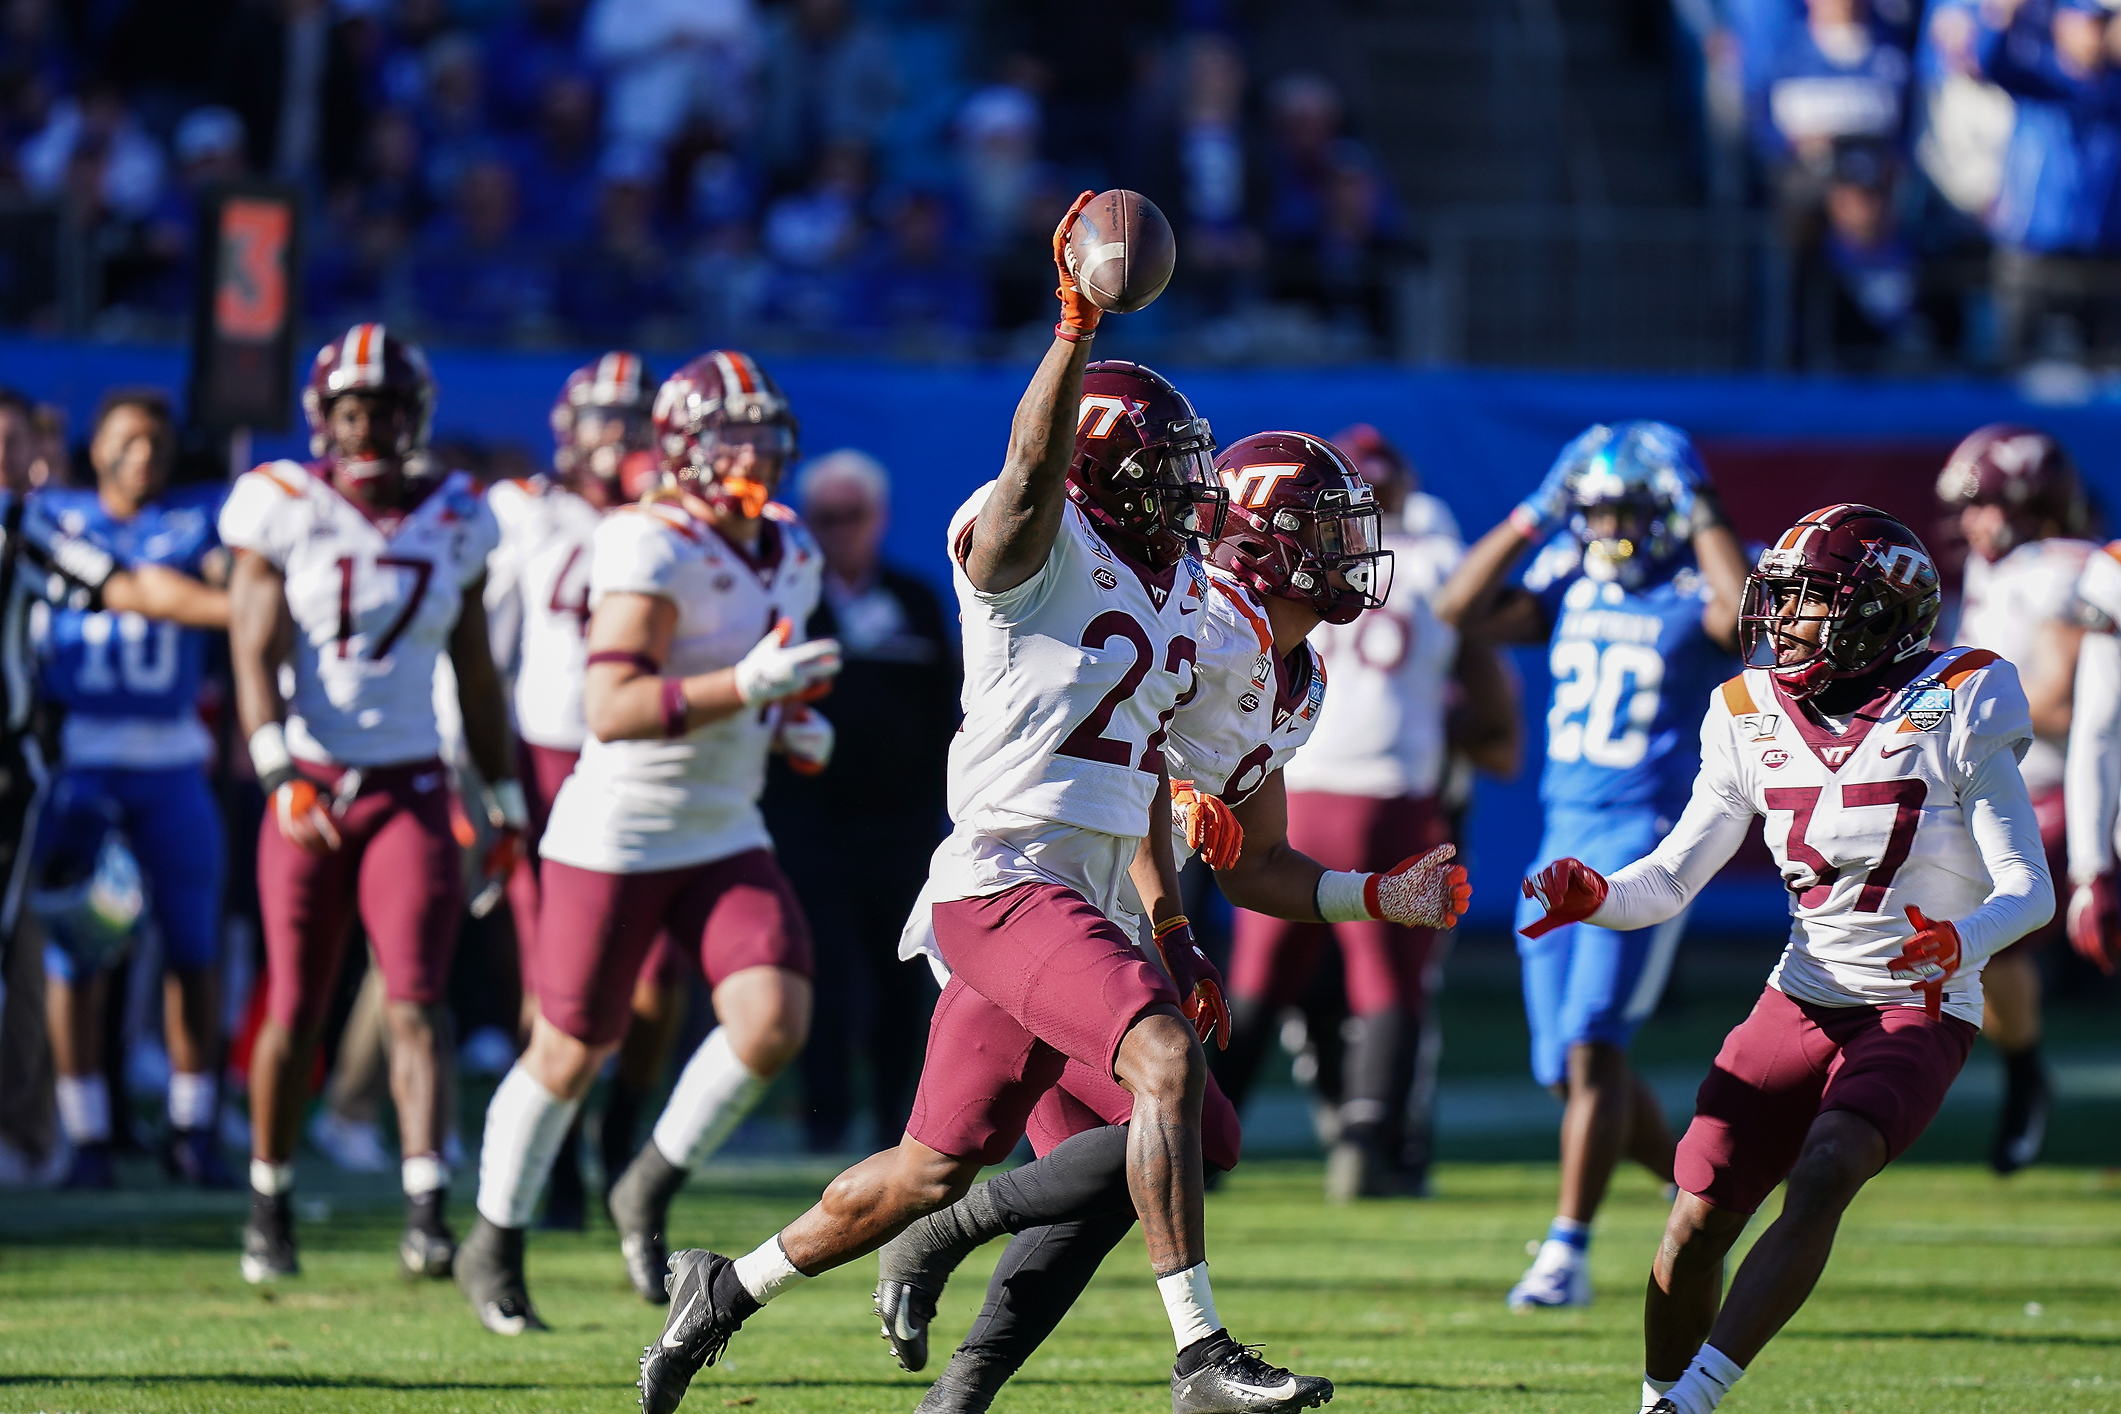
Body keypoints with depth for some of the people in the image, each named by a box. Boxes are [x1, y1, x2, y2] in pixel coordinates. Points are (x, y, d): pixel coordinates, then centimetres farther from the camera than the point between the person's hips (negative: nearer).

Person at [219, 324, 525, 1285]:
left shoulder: (454, 521, 7)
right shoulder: (283, 511, -3)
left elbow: (475, 674, 15)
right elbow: (257, 656, -11)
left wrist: (505, 802, 15)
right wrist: (282, 778, -24)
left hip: (413, 793, 1)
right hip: (309, 789, -1)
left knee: (415, 1002, -13)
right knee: (294, 1014, 4)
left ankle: (427, 1211, -23)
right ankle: (268, 1201, 23)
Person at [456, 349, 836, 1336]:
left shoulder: (789, 556, 8)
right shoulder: (651, 550, -19)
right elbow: (613, 709, -28)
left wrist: (791, 725, 4)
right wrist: (747, 684, -35)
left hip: (726, 837, 6)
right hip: (615, 837, -6)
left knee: (774, 1023, -14)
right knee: (571, 1053, 5)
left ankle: (650, 1192, 10)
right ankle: (493, 1247, 27)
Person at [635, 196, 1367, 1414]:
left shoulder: (1168, 585, 18)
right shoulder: (1036, 545, -8)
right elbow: (1034, 465, -33)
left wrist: (1170, 923, 23)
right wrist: (1076, 329, -43)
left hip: (1086, 900, 9)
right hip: (1006, 884, -9)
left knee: (939, 1169, 13)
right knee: (1166, 1062, -26)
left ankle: (729, 1289, 30)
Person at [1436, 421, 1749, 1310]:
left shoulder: (1692, 595, -5)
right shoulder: (1570, 593, 11)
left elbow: (1745, 614, -29)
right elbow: (1459, 609, 2)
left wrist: (1699, 511, -19)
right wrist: (1533, 518, -1)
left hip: (1647, 842, -7)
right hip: (1563, 836, 7)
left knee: (1592, 1051, -14)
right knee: (1572, 1067, 9)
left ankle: (1568, 1253, -11)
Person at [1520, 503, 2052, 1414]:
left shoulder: (1952, 709, -9)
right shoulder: (1755, 720, 5)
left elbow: (2029, 888, -12)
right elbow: (1673, 878, 9)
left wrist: (1958, 945, -32)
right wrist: (1594, 899, -13)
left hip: (1918, 1012, -5)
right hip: (1801, 999, 5)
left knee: (1821, 1177, -29)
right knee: (1696, 1224, -5)